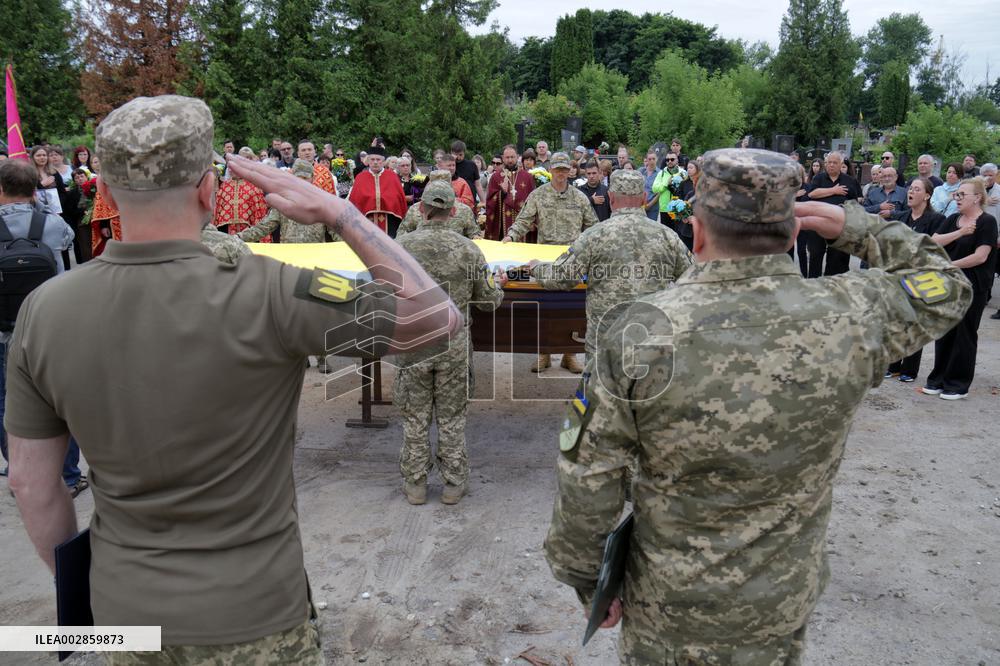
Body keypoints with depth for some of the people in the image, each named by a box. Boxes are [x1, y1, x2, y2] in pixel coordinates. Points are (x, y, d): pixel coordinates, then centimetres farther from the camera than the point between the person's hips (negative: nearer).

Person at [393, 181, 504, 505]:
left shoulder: (401, 246, -9)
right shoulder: (469, 249, -6)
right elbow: (489, 302, 0)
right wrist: (498, 283, 22)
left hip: (412, 344, 0)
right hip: (453, 346, 1)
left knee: (415, 418, 12)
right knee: (452, 418, 13)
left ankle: (415, 484, 23)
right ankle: (454, 483, 22)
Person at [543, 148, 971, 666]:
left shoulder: (641, 333, -23)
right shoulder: (851, 316, -17)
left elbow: (587, 483, -16)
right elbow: (944, 288, 6)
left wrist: (585, 577, -1)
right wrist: (853, 226, 6)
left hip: (667, 607, -2)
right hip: (783, 607, 3)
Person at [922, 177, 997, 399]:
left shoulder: (987, 222, -7)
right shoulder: (952, 220, 11)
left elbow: (980, 256, -16)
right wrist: (960, 233, -15)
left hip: (972, 287, -6)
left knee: (964, 333, 2)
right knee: (944, 331, 9)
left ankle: (958, 384, 11)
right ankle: (939, 379, 18)